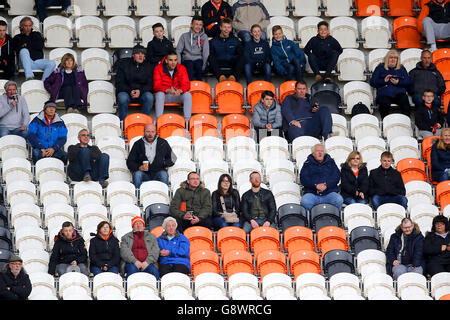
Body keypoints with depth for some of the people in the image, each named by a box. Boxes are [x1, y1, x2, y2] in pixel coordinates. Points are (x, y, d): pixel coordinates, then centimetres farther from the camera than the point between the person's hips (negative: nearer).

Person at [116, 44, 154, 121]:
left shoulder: (148, 67, 7)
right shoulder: (124, 64, 3)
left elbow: (150, 84, 4)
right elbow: (119, 83, -1)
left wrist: (140, 91, -16)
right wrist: (130, 91, -18)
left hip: (142, 92, 1)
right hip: (126, 92, -1)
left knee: (149, 96, -31)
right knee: (122, 97, -35)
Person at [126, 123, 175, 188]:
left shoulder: (163, 143, 11)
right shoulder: (138, 144, 9)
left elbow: (173, 158, 17)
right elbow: (130, 162, 9)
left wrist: (164, 164, -4)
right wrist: (138, 167, -12)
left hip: (158, 172, 0)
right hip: (144, 174, 0)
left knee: (164, 174, -32)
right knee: (137, 174, -32)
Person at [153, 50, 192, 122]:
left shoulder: (182, 68, -2)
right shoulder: (158, 69, -7)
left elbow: (186, 84, -9)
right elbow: (156, 86, -16)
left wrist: (180, 91, -34)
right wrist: (168, 90, -37)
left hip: (177, 95, 2)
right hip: (164, 94, -2)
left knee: (188, 95, -27)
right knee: (159, 94, -35)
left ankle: (187, 121, -27)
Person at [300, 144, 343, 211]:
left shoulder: (330, 162, 20)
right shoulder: (308, 164, 15)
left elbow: (337, 176, 7)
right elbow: (303, 178, 2)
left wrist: (326, 185, -11)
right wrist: (316, 186, -14)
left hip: (329, 192, 1)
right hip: (311, 193, -1)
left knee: (339, 200, -30)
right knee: (305, 202, -34)